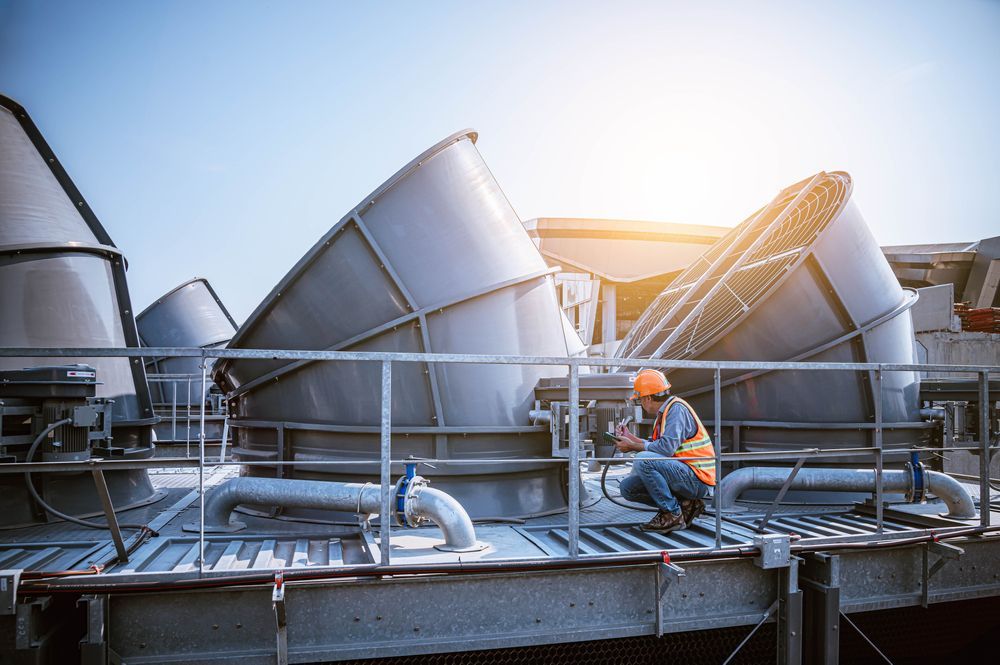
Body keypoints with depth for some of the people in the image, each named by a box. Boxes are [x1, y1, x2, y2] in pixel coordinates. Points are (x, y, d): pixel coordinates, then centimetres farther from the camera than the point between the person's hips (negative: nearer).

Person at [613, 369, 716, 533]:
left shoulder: (677, 408, -15)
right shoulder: (665, 412, 14)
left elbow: (666, 448, -25)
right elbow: (657, 446, 16)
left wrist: (633, 446, -13)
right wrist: (632, 438, 19)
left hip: (697, 479, -10)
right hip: (684, 476, 10)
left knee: (643, 460, -27)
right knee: (627, 487, 4)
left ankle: (673, 515, -14)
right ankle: (685, 504, 6)